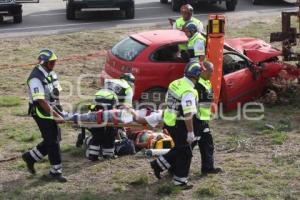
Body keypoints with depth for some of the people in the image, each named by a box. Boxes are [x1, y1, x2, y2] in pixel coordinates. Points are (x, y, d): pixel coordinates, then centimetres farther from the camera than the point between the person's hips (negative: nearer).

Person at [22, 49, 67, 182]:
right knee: (53, 141, -4)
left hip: (51, 109, 9)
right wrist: (56, 116, -27)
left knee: (53, 139, 14)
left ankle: (30, 157, 30)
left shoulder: (50, 73, 5)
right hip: (41, 112, -9)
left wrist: (58, 112, 2)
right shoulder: (36, 78, -23)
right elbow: (41, 101, -27)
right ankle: (55, 172, 8)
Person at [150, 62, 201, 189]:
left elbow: (169, 102, 14)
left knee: (180, 148, 23)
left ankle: (158, 164, 25)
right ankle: (180, 180, 14)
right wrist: (190, 132, -20)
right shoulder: (189, 92, -25)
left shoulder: (175, 83, 2)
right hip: (179, 125, -9)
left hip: (169, 121, 9)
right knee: (185, 153, 6)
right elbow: (188, 115, -26)